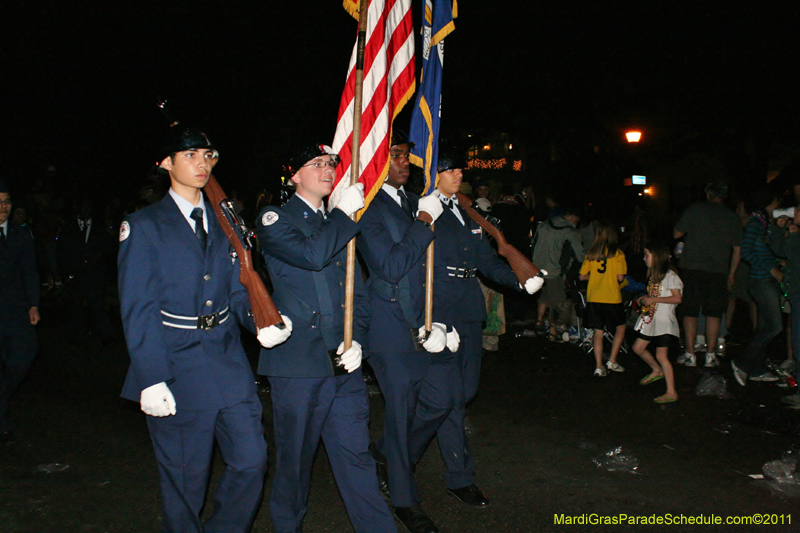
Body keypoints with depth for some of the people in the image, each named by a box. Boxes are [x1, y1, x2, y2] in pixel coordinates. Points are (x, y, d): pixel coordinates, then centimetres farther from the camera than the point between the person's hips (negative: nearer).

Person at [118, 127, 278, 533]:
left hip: (229, 362, 5)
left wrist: (263, 323, -9)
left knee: (252, 460, 4)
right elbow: (138, 309, -7)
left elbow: (238, 290, 12)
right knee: (185, 480, 5)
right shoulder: (144, 226, -2)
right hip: (176, 370, -4)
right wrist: (151, 378, -14)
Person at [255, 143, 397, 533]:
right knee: (294, 460, 8)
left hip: (343, 364, 5)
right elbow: (311, 254, -21)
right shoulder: (274, 220, 0)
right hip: (298, 362, -4)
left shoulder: (339, 225, 18)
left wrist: (357, 339, 3)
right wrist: (343, 213, -11)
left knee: (356, 454, 7)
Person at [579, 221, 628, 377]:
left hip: (593, 298, 3)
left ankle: (598, 367, 8)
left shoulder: (591, 253, 1)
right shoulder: (617, 253, -7)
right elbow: (620, 277, -11)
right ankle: (612, 361, 12)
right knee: (620, 328, 17)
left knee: (598, 333, 9)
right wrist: (610, 276, 10)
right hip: (612, 298, -3)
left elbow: (582, 276, 3)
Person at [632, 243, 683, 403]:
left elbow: (677, 298, -21)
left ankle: (671, 393, -2)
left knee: (661, 355, -8)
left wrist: (653, 299, -22)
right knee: (638, 348, 13)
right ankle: (656, 371, 36)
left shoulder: (670, 276, -15)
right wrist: (645, 298, 4)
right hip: (650, 320, 9)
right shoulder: (653, 275, 13)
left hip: (663, 322, -9)